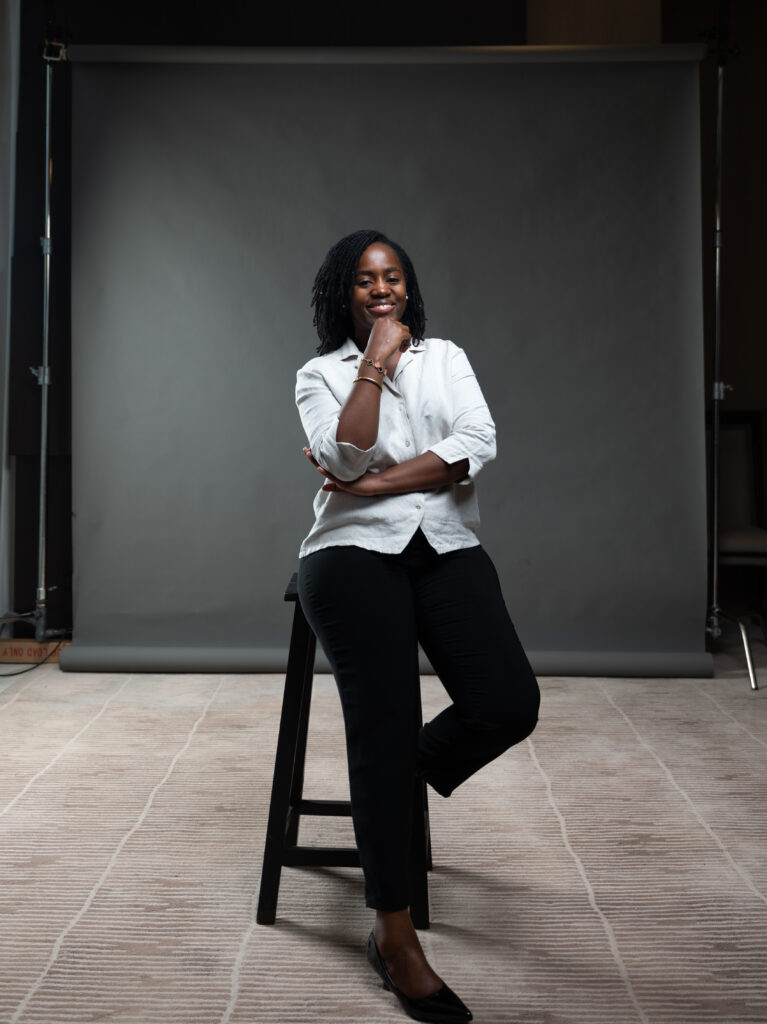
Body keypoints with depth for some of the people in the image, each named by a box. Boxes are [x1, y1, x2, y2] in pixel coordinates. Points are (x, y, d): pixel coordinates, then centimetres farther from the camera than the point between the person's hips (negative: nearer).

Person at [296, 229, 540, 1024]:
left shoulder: (446, 356, 19)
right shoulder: (320, 374, 14)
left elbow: (477, 444, 1)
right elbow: (348, 457, -6)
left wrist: (372, 485, -6)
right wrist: (376, 361, -4)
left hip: (445, 547, 3)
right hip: (355, 551, -2)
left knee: (509, 705, -19)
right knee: (382, 727, -15)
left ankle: (419, 762, 16)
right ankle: (393, 934, -5)